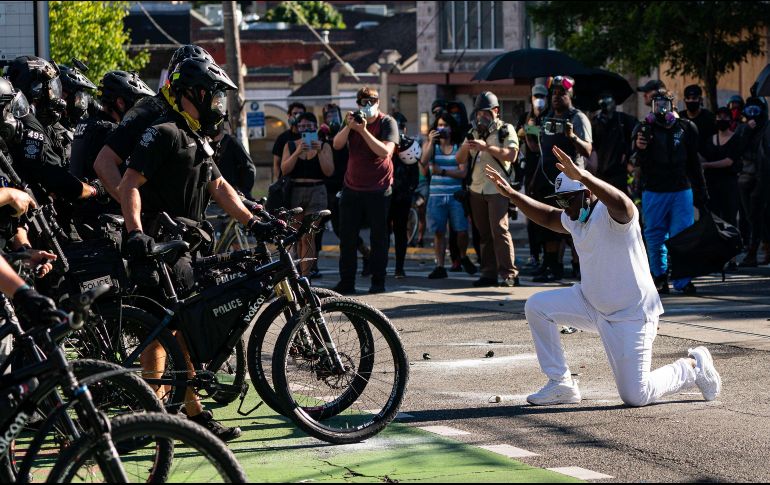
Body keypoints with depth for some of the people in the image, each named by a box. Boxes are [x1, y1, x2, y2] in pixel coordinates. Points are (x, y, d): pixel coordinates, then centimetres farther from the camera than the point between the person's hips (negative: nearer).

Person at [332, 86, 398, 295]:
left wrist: (363, 130, -23)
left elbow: (385, 151, -20)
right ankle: (346, 282, 7)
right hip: (352, 188, 4)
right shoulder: (354, 120, 10)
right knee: (347, 237, 3)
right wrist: (349, 126, -19)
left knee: (378, 238, 1)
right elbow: (337, 144, -3)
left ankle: (378, 282, 6)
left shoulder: (387, 123, -4)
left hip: (378, 190, -4)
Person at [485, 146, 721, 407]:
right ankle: (561, 385, 6)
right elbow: (548, 217, 24)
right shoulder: (575, 218, 3)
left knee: (635, 396, -9)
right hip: (592, 304, 8)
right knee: (536, 307, -3)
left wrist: (582, 175, -61)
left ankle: (693, 366, 18)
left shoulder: (608, 214, -24)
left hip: (631, 315, -8)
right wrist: (511, 194, 12)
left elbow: (623, 205, -49)